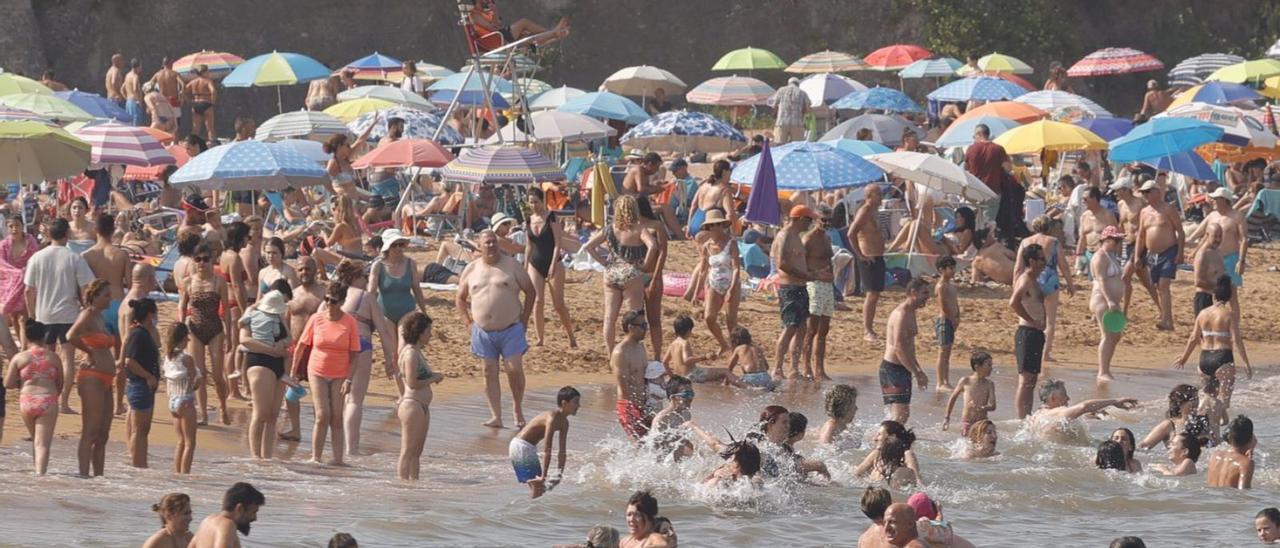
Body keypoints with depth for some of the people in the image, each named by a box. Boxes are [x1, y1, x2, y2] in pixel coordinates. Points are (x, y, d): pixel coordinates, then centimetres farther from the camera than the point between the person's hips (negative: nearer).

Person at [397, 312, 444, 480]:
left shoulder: (417, 352, 15)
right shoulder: (410, 353, -15)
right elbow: (412, 383, -20)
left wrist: (433, 376, 7)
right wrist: (434, 379, -10)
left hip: (421, 406, 10)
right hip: (412, 405, -10)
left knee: (416, 451, 13)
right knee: (408, 451, -7)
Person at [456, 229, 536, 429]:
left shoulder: (511, 265, 1)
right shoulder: (471, 270, 8)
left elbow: (530, 291, 5)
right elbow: (460, 299, 18)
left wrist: (524, 320, 0)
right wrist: (469, 322, 6)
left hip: (510, 329, -2)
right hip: (483, 331, 2)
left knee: (515, 369, -11)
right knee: (490, 372, 2)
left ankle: (517, 409, 9)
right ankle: (496, 416, 4)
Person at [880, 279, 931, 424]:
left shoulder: (910, 313, 15)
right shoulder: (902, 314, -17)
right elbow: (898, 347, -24)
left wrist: (918, 371, 24)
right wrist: (917, 373, -23)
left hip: (902, 369, 10)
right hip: (893, 369, -10)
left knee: (903, 414, 14)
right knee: (900, 414, -16)